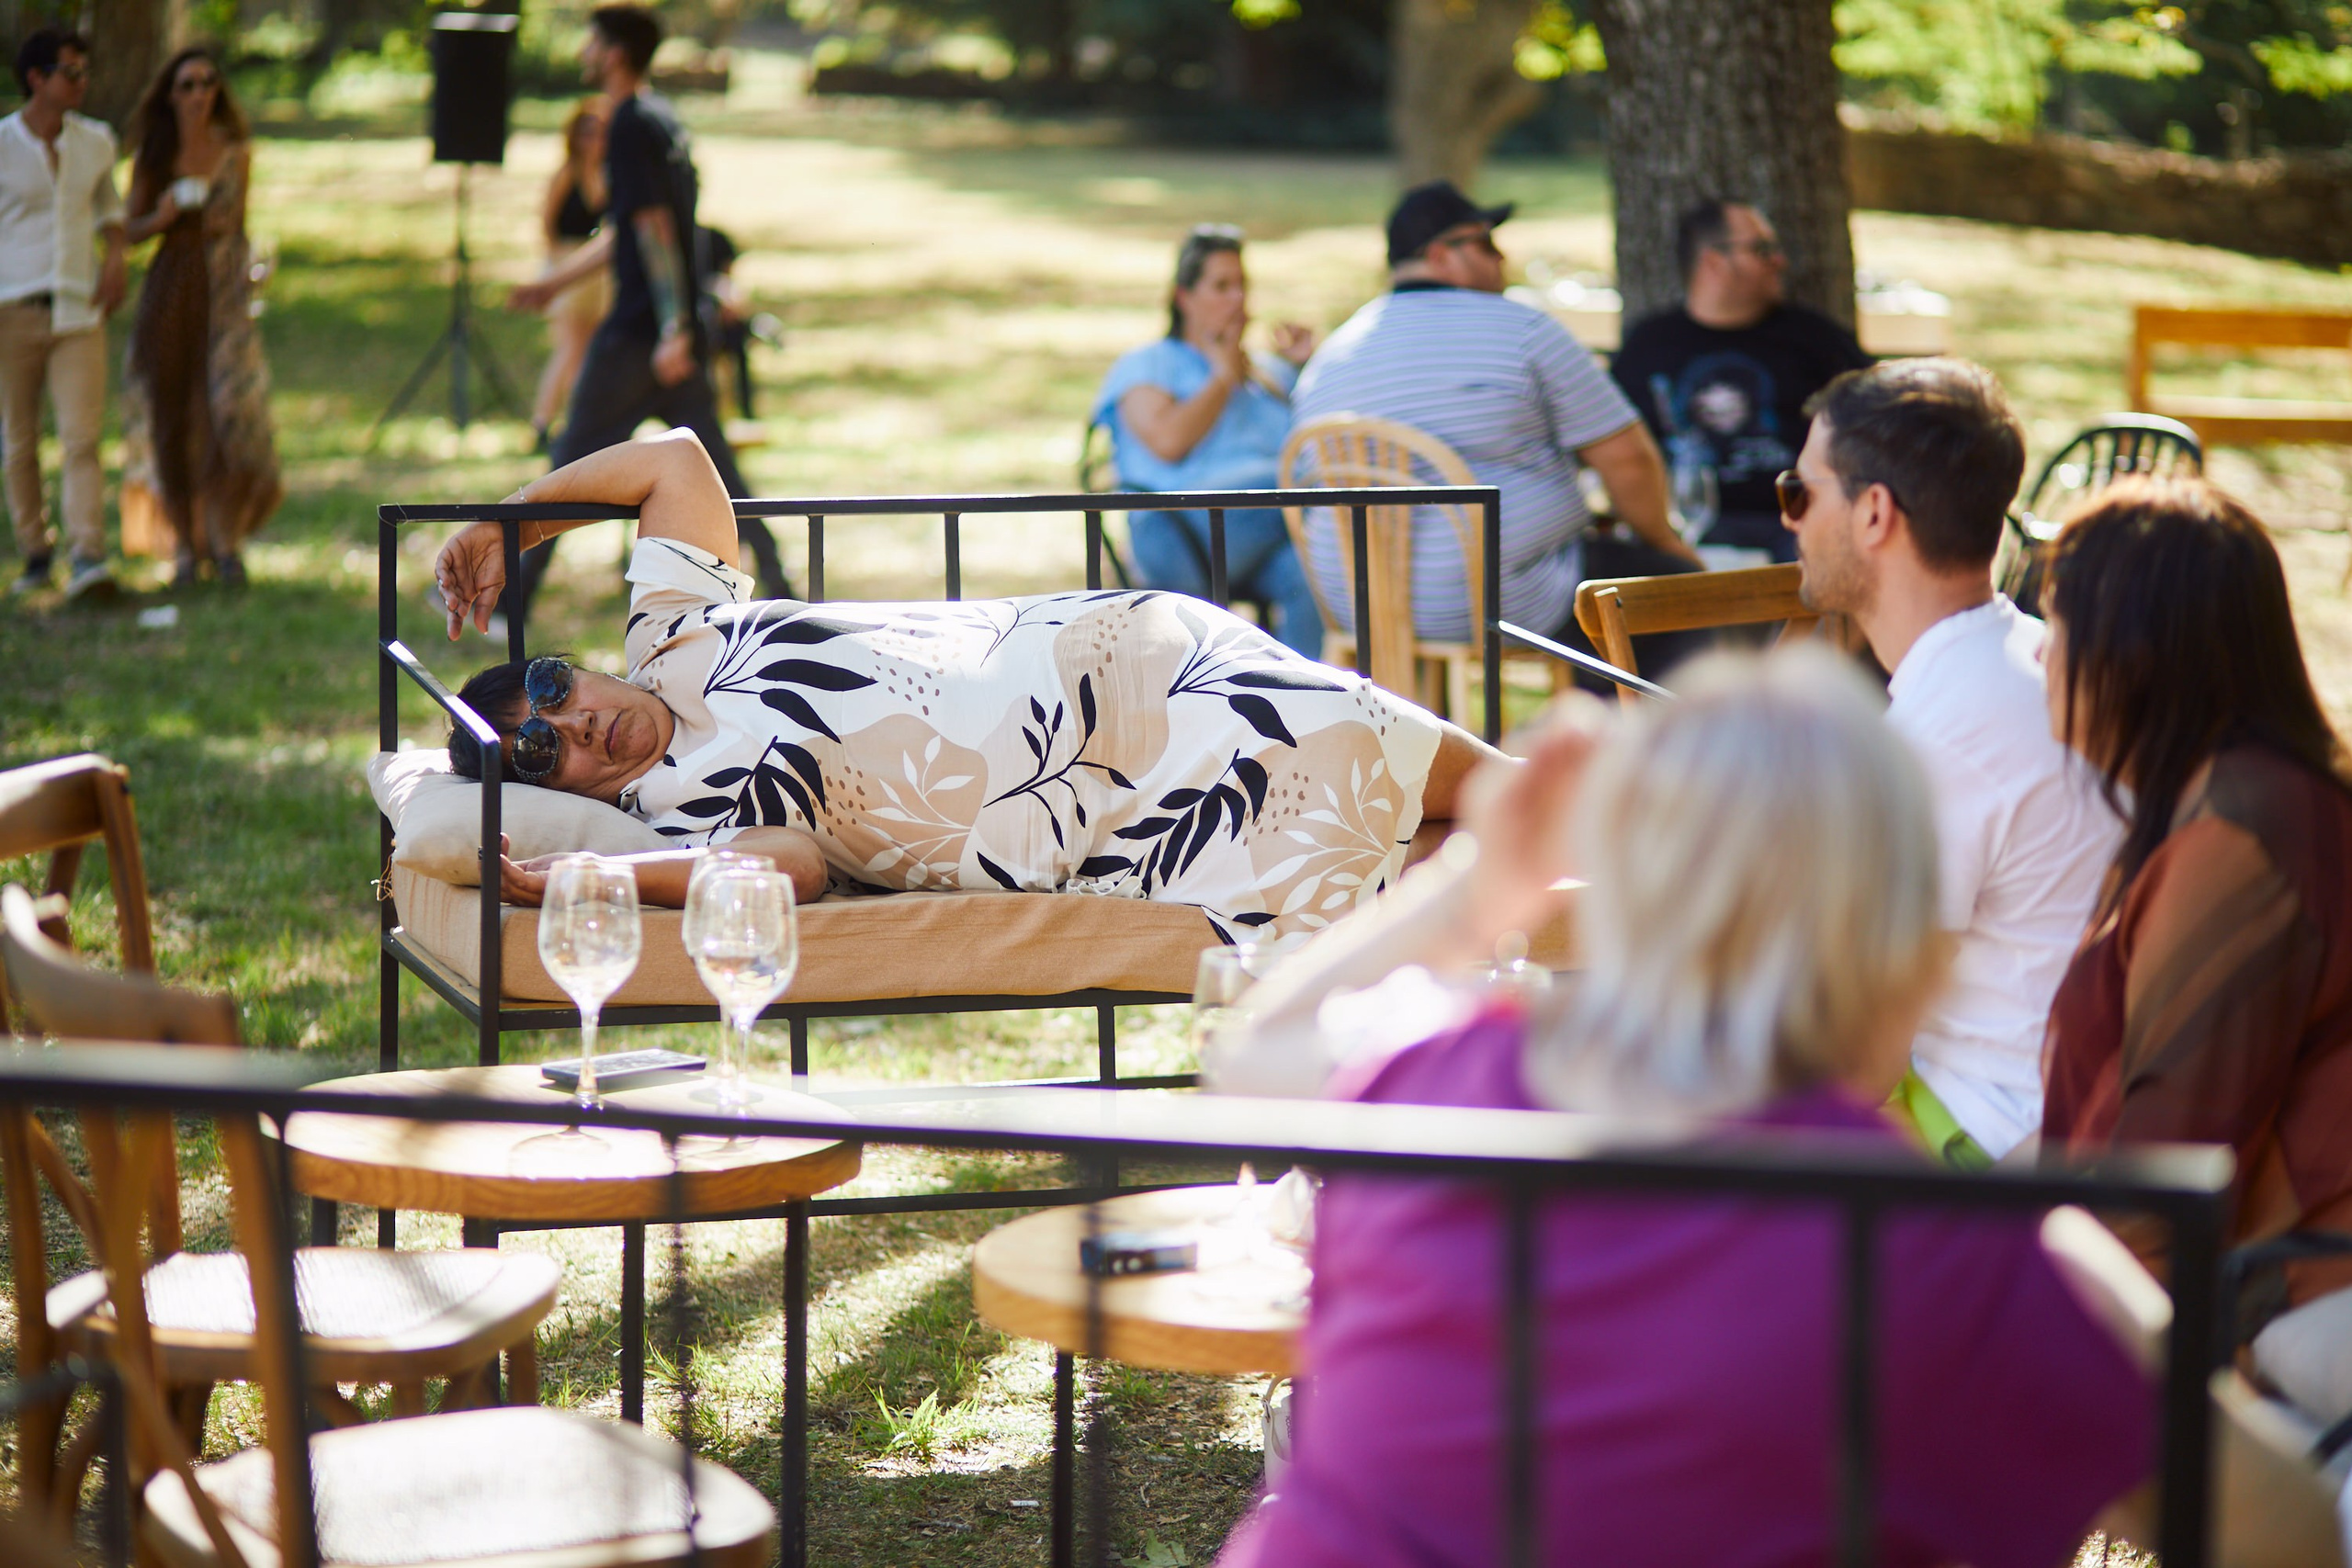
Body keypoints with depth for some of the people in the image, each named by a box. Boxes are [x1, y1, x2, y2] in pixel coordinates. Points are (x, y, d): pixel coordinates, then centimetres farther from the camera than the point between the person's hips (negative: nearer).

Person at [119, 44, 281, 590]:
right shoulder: (153, 157, 4)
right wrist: (161, 218, -13)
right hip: (170, 293, 0)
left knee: (231, 409, -12)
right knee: (172, 416, 0)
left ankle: (227, 540, 0)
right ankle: (185, 544, 10)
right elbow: (130, 231, 5)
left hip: (225, 292, 0)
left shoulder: (236, 153, 7)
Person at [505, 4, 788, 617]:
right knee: (710, 464, 9)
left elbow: (654, 228, -21)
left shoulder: (631, 126, -13)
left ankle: (511, 601, 7)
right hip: (679, 333, 8)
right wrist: (554, 281, 29)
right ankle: (780, 595, 4)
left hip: (638, 332, -8)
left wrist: (672, 329, -25)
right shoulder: (663, 119, 16)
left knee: (573, 460, 0)